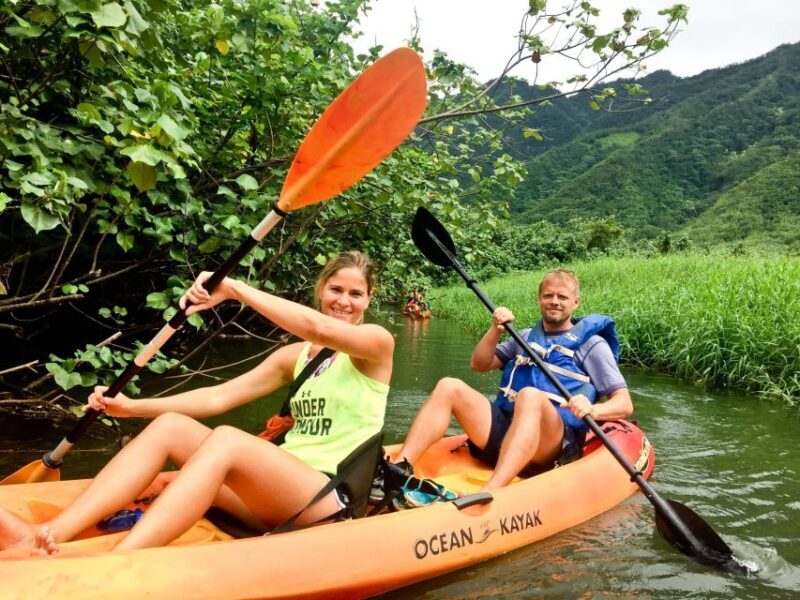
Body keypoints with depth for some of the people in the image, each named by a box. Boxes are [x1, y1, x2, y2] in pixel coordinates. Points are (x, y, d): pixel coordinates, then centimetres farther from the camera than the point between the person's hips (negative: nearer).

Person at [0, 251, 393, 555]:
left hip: (333, 500, -6)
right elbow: (219, 397, 9)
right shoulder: (294, 357, 17)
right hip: (279, 494, 6)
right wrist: (133, 407, -1)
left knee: (226, 439, -32)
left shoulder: (375, 343, 0)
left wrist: (234, 289, -19)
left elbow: (319, 329, -23)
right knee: (170, 425, -12)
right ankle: (44, 538, -25)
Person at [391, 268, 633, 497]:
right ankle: (399, 468, -31)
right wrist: (496, 330, 5)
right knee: (449, 387, -15)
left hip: (554, 445, -5)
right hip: (502, 427, 5)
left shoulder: (591, 344, 9)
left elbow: (625, 404, 1)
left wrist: (592, 410, -21)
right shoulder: (525, 337, 24)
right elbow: (479, 364, 22)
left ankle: (487, 495, -53)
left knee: (530, 396, -36)